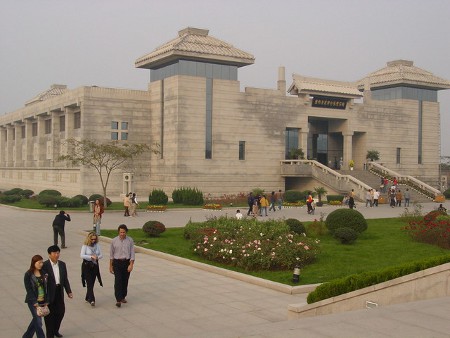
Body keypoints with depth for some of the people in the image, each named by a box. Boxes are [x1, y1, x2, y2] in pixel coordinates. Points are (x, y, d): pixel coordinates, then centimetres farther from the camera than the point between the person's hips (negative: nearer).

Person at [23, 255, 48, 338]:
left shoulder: (43, 273, 5)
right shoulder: (28, 274, -9)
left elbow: (45, 287, 7)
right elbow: (28, 289, -12)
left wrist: (46, 300, 3)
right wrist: (35, 302, -16)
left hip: (42, 301, 5)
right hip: (33, 302, -5)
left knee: (36, 320, 16)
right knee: (38, 322, -5)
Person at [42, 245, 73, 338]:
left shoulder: (62, 264, 6)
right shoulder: (45, 265, -12)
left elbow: (65, 279, 11)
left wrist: (69, 291, 6)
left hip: (59, 291, 6)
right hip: (49, 293, -5)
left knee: (61, 311, 12)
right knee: (50, 314, 5)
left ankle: (55, 330, 35)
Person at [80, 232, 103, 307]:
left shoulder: (97, 245, 5)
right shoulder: (85, 246, -7)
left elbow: (101, 255, 6)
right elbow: (82, 255, -17)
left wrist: (97, 257, -17)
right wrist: (91, 256, -28)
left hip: (95, 265, 4)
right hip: (87, 265, -4)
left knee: (92, 283, 9)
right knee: (89, 283, -9)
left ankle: (87, 298, 26)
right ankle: (91, 300, -13)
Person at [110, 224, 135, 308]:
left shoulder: (130, 240, -1)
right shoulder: (114, 240, -1)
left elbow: (132, 253, -2)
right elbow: (111, 254, 6)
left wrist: (131, 265, -11)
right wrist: (110, 266, 7)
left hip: (127, 262, 1)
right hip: (117, 263, -1)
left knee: (125, 281, 9)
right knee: (118, 281, -11)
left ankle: (123, 297, 27)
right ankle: (118, 300, -13)